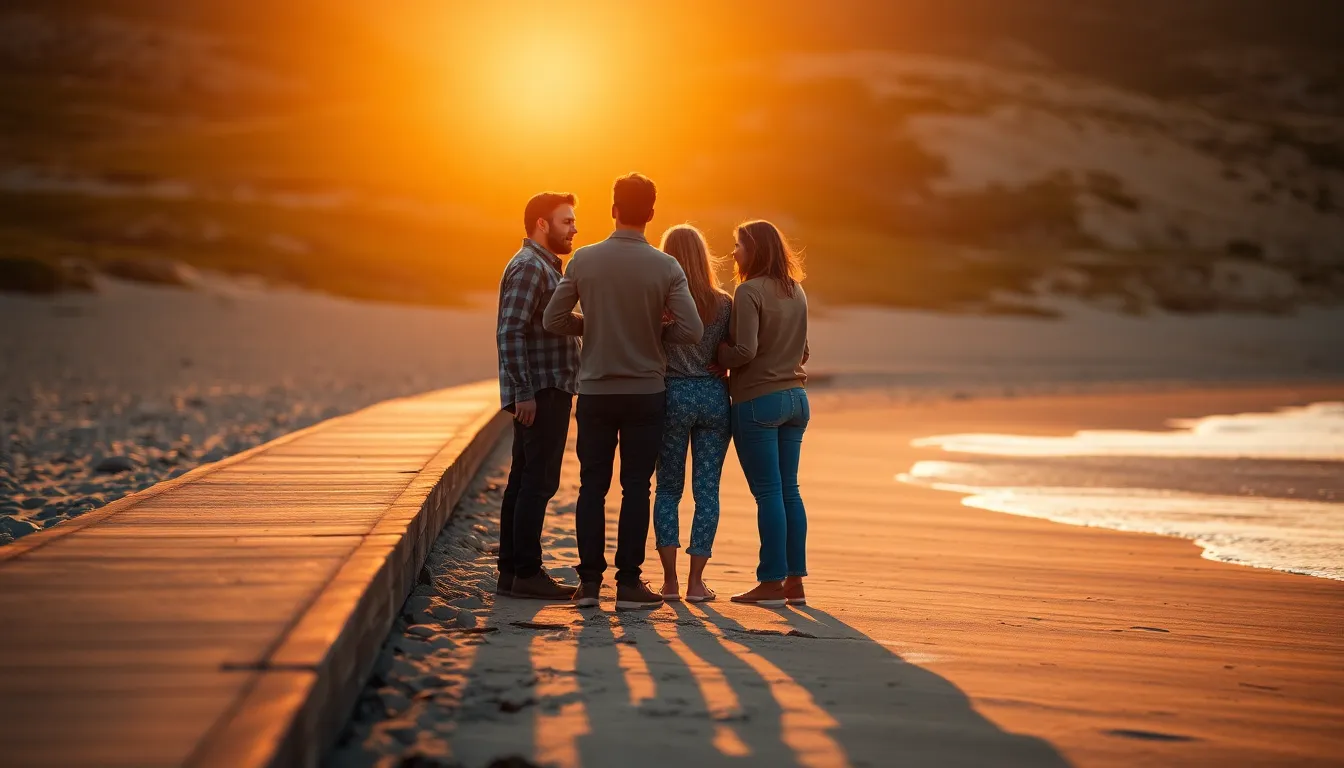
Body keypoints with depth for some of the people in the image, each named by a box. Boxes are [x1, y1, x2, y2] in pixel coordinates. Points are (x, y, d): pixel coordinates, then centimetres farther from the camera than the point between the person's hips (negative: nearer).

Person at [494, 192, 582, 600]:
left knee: (524, 482, 10)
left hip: (547, 392, 10)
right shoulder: (528, 266, -12)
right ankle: (526, 572, -8)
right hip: (540, 393, -10)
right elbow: (510, 332, -21)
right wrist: (524, 393, -24)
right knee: (538, 481, -9)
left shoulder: (545, 267, 21)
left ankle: (511, 572, 14)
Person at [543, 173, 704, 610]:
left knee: (592, 487, 8)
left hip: (594, 392, 1)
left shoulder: (584, 260, -4)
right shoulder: (666, 267, -7)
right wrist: (654, 331, 6)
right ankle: (629, 583, 3)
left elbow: (553, 320, -1)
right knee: (635, 488, 4)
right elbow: (691, 330, -12)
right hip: (645, 391, -1)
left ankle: (589, 581, 7)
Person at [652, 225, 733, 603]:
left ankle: (670, 580, 5)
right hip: (714, 395, 1)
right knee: (707, 490, 6)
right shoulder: (724, 303, 1)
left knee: (668, 489, 11)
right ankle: (696, 581, 4)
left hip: (673, 395, -1)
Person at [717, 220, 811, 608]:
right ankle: (794, 581, 13)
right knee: (789, 490, 11)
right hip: (794, 397, 7)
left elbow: (746, 350, -21)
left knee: (768, 492, -3)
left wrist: (719, 357, -4)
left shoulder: (749, 291, -13)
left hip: (758, 399, -7)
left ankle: (771, 583, 0)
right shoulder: (796, 291, 10)